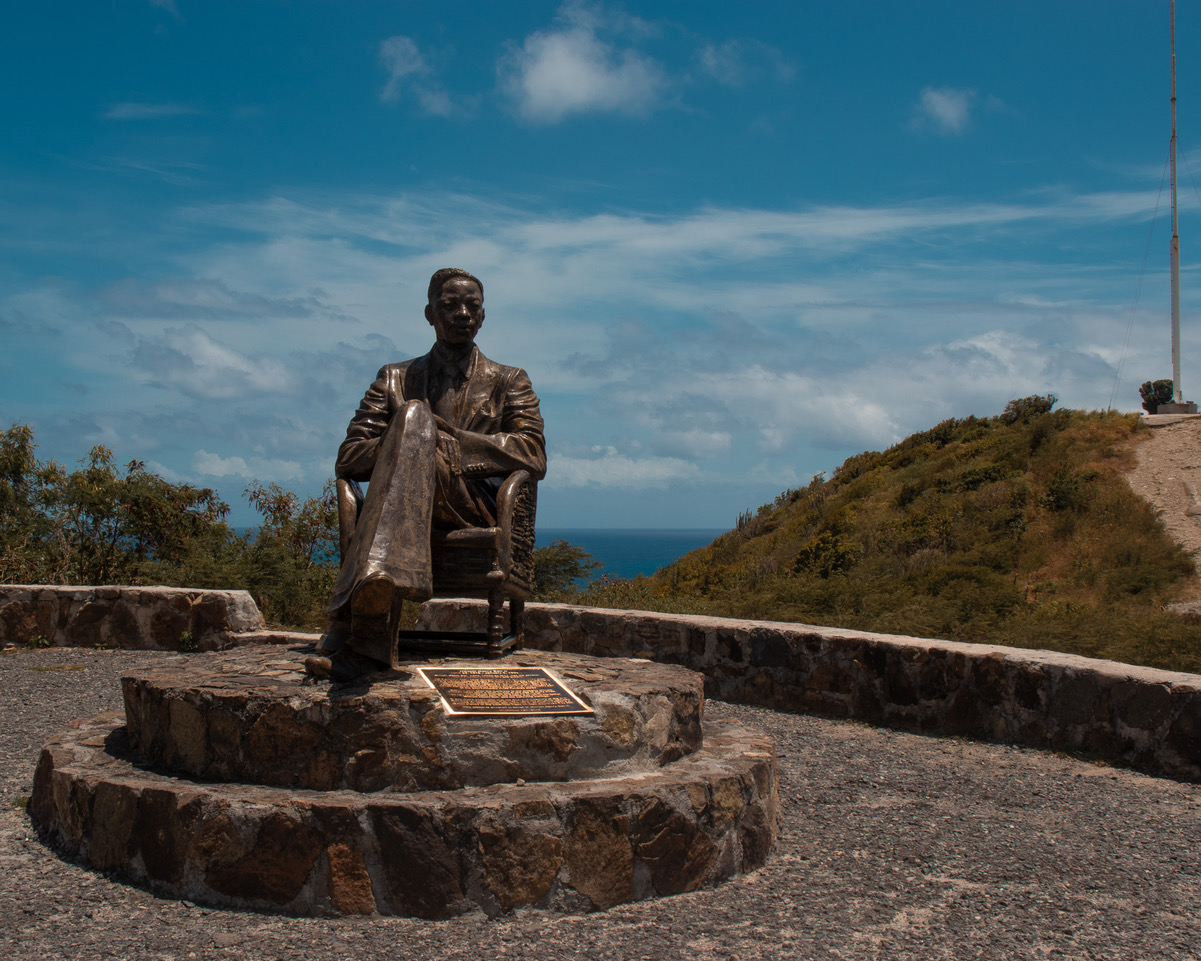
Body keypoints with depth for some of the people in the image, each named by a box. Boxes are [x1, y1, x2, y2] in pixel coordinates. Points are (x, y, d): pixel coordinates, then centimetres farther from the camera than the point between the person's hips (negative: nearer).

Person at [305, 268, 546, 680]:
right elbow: (348, 460, 11)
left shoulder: (508, 382, 20)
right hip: (410, 513, 1)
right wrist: (412, 438, -7)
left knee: (414, 414, -29)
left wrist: (433, 434, -6)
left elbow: (533, 457, 0)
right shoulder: (395, 379, 24)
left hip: (476, 514, -1)